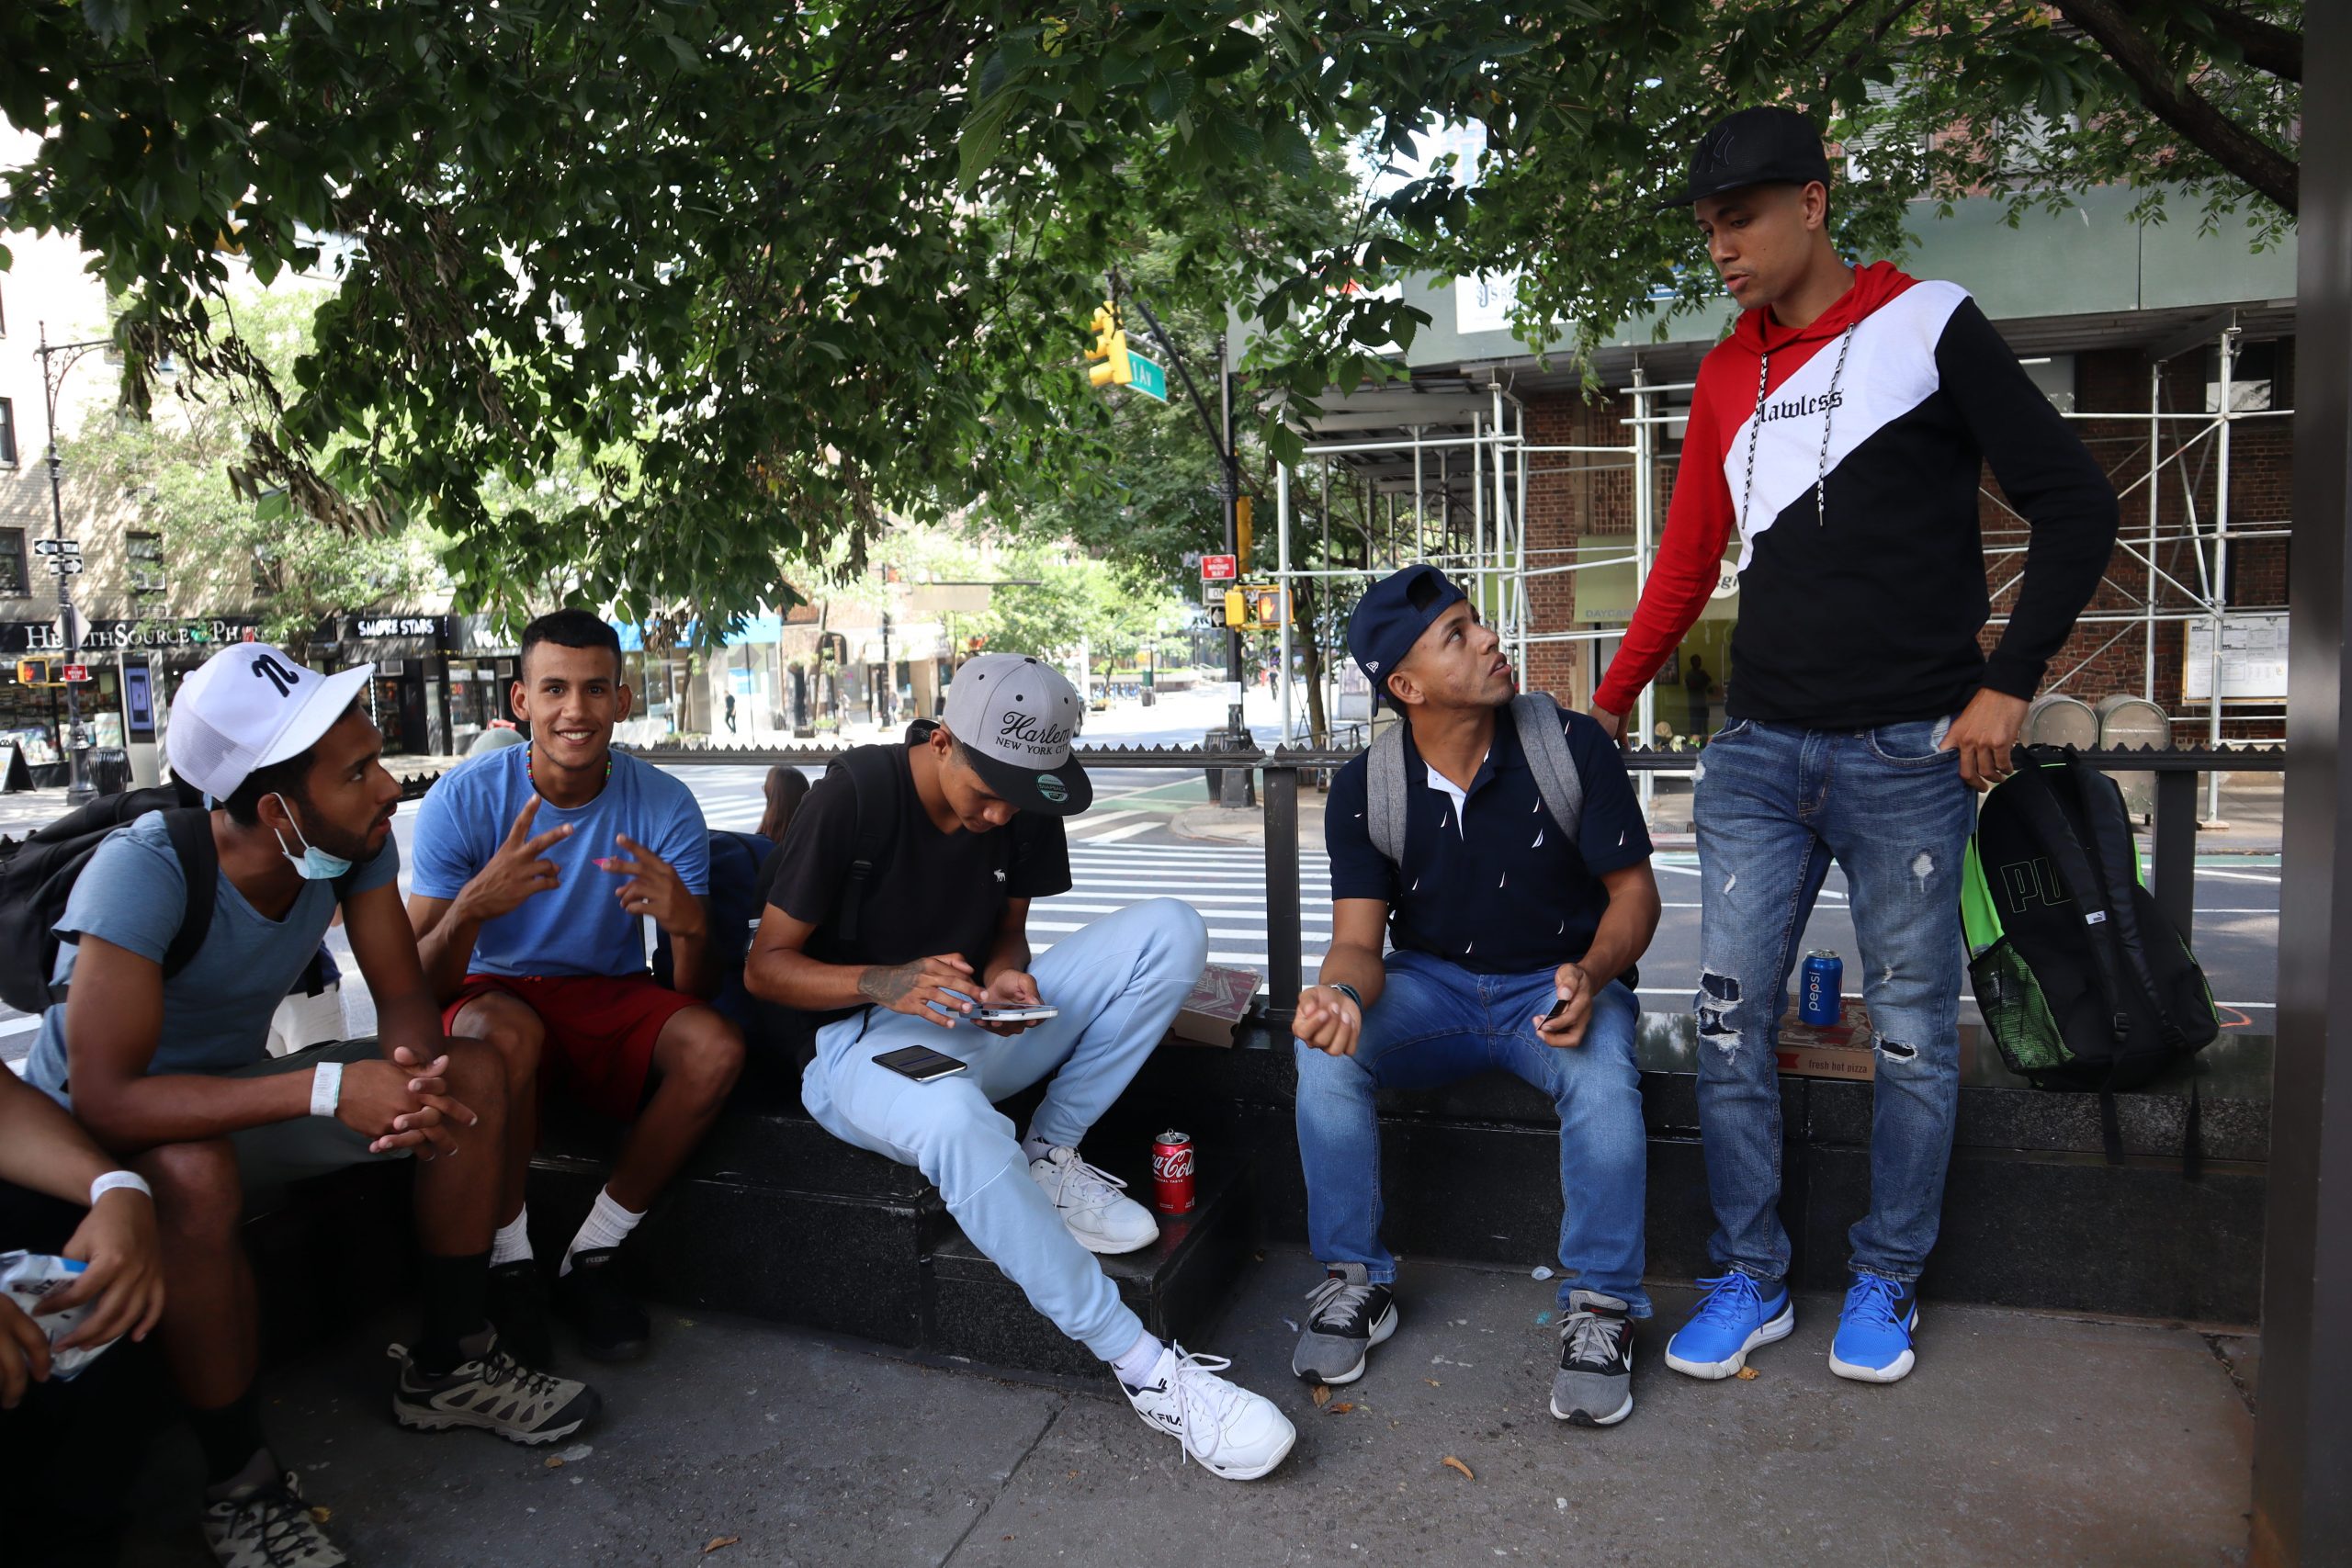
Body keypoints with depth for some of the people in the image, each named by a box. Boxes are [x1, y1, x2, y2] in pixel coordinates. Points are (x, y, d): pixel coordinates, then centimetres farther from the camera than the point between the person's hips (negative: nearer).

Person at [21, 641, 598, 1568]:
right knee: (196, 1175, -39)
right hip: (104, 1133, -6)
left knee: (474, 1076, -9)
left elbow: (403, 996, -11)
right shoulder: (144, 874, -33)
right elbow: (107, 1097, -38)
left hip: (237, 1091, 6)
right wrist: (327, 1088, -42)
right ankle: (239, 1485, -17)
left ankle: (446, 1370, 4)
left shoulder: (357, 841, -16)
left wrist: (417, 1072, -34)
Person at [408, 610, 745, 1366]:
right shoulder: (462, 800, -15)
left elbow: (698, 992, -14)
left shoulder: (664, 805, -12)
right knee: (506, 1033, -37)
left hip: (612, 998, 2)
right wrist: (474, 905, -41)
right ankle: (509, 1261, -13)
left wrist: (689, 925, -39)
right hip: (498, 991, -2)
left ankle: (591, 1257, -9)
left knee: (717, 1047, -28)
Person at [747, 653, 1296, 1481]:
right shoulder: (855, 797, -17)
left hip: (973, 1021, 6)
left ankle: (1050, 1157, -12)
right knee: (955, 1121, -43)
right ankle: (1142, 1366, -34)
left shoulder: (1027, 805, -1)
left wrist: (1003, 976, -12)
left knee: (1169, 928, -14)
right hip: (862, 1041, -5)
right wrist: (885, 983, -31)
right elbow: (766, 966, -13)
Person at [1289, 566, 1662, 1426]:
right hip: (1431, 984, 2)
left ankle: (1599, 1306, -10)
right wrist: (1342, 992, -37)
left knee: (1602, 1077, -34)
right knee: (1325, 1047, -27)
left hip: (1557, 982, -1)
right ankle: (1355, 1282, -7)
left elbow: (1634, 888, -6)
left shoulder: (1571, 746, -12)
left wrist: (1592, 974, -28)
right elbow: (1359, 940, -11)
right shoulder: (1365, 789, -8)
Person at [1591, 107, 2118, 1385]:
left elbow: (2075, 506, -2)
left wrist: (2005, 684, -8)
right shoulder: (1726, 376, 13)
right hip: (1758, 751, 4)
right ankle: (1749, 1280, 16)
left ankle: (1886, 1283, 23)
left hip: (1906, 754, -4)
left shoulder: (1928, 328, -1)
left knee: (1912, 1031, 6)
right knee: (1730, 1020, 2)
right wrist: (1609, 704, 17)